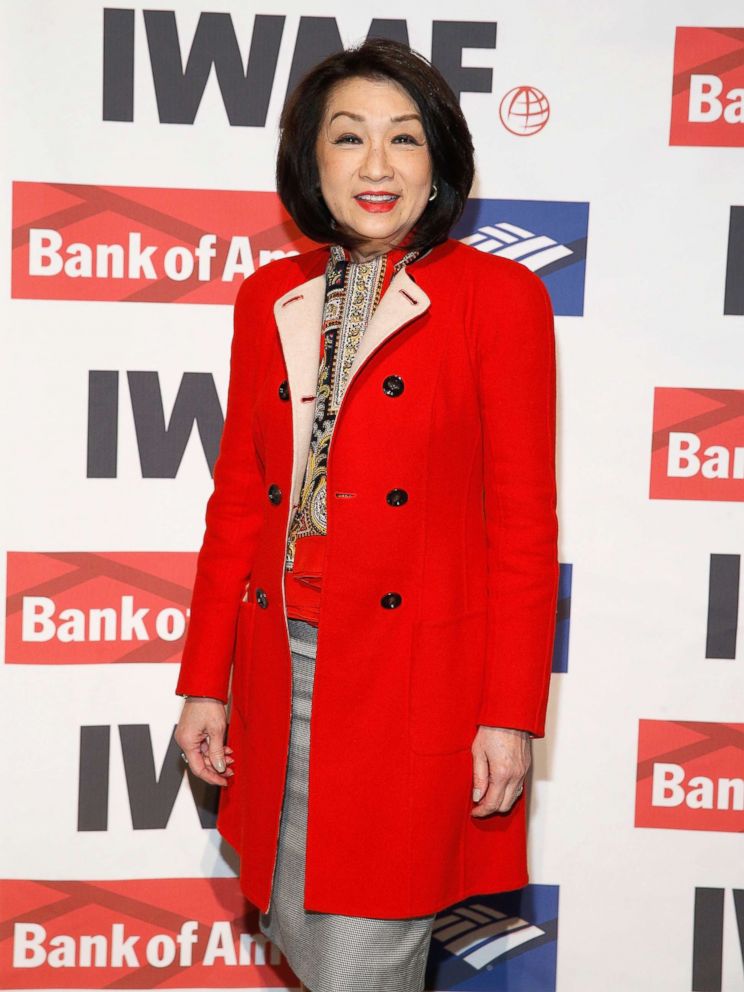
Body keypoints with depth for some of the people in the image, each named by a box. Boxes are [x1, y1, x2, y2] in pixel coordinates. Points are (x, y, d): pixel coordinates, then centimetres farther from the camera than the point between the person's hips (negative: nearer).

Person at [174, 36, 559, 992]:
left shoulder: (499, 295, -5)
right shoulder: (270, 297, 8)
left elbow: (523, 519, -6)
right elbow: (238, 499, 10)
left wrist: (511, 715, -9)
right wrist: (205, 683, 8)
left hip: (418, 676, -4)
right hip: (282, 671, 5)